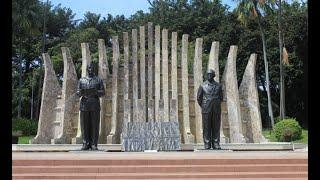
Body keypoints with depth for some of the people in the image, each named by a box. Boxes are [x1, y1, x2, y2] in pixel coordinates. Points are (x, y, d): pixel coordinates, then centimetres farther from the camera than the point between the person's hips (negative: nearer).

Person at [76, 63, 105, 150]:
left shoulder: (98, 80, 12)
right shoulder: (81, 80, 15)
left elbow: (103, 92, 6)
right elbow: (78, 93, 10)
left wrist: (96, 92, -15)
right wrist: (80, 93, -14)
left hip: (95, 105, -1)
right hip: (84, 104, 1)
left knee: (95, 126, -3)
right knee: (85, 125, -1)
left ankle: (94, 144, 1)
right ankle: (85, 144, 5)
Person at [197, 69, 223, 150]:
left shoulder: (218, 85, 6)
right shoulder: (202, 86, 0)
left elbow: (220, 98, 14)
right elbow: (199, 98, 5)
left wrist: (216, 106, 11)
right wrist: (203, 107, 7)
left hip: (216, 110, 2)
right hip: (206, 110, -2)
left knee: (216, 127, 2)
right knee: (206, 127, 0)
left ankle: (216, 144, 8)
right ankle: (207, 145, 4)